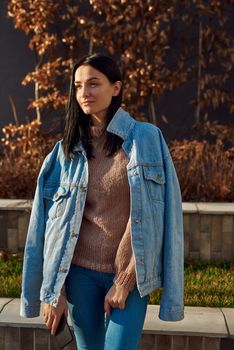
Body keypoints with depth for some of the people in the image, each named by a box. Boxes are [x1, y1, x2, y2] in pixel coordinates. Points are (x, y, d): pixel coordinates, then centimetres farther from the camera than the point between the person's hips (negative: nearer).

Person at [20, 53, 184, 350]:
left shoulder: (146, 138, -5)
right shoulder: (68, 149, 4)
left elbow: (152, 215, -7)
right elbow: (55, 221, 5)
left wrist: (126, 281, -9)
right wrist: (54, 289, 0)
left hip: (131, 276, -2)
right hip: (80, 272, 3)